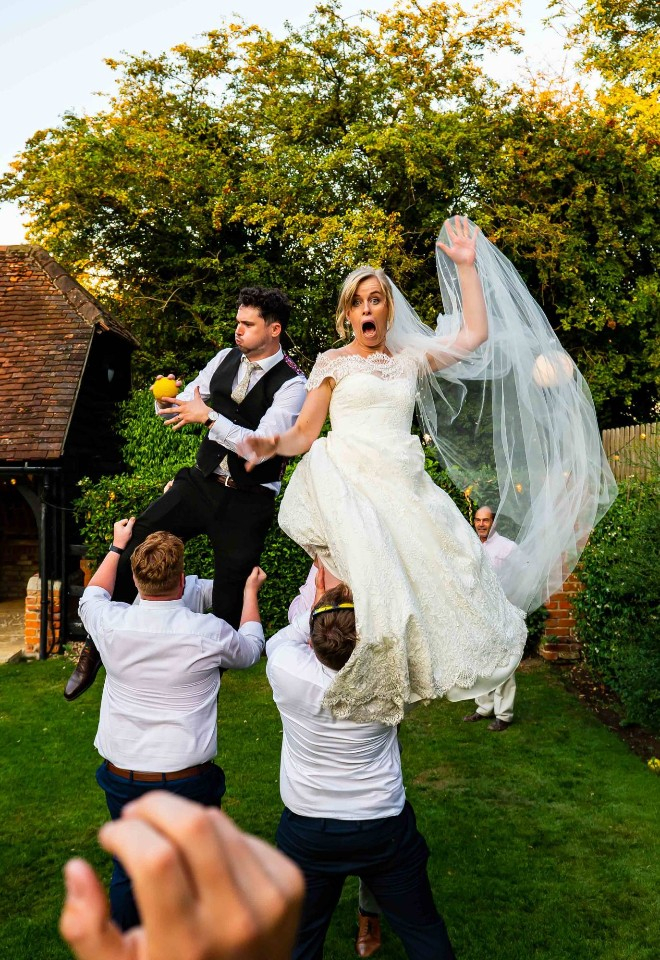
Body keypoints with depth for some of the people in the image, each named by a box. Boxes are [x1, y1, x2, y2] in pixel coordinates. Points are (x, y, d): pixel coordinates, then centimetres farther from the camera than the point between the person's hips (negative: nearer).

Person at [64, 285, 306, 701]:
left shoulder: (291, 384, -13)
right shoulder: (225, 359, 5)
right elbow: (182, 408, 12)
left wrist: (209, 416, -27)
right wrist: (167, 400, -11)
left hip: (248, 502, -4)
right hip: (201, 481, 5)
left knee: (230, 595, 3)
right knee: (133, 545, -9)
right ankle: (97, 646, 7)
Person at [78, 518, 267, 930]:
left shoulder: (112, 624, -12)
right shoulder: (209, 632, -17)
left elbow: (92, 597, 15)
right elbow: (251, 649, 8)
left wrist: (117, 547, 27)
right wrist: (250, 592, 20)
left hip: (122, 776, 3)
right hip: (187, 778, -2)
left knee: (128, 868, 21)